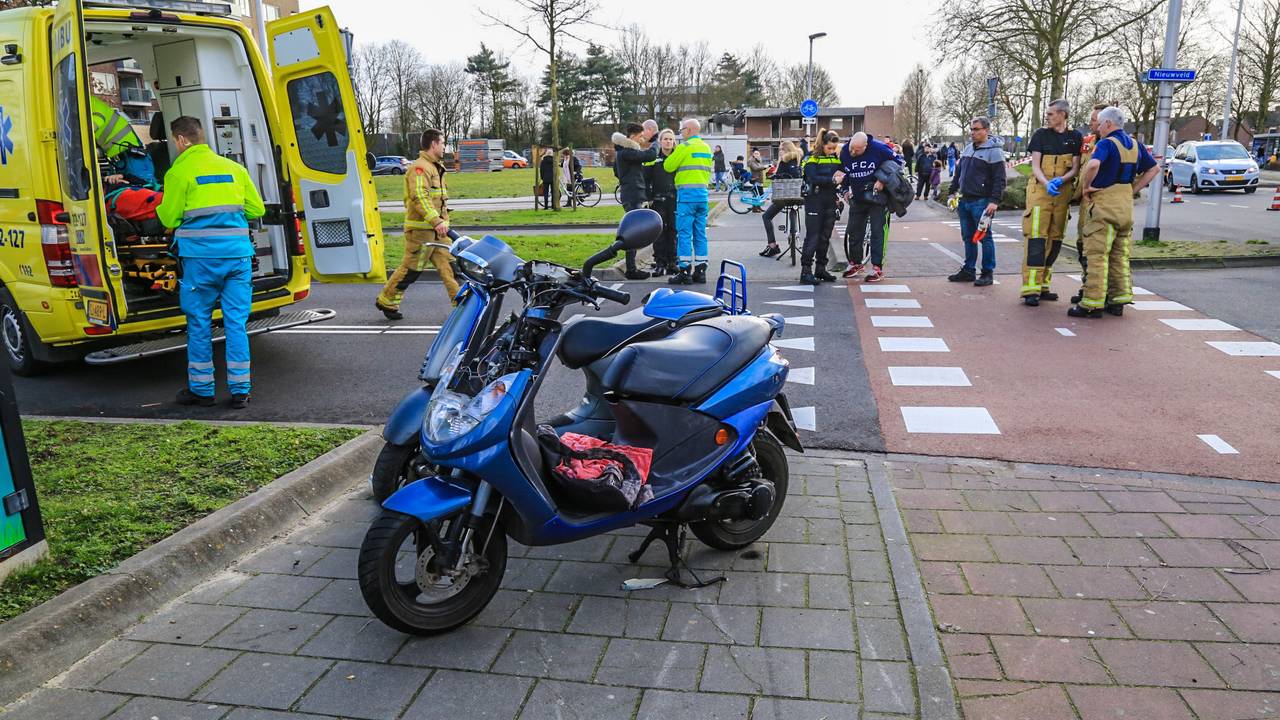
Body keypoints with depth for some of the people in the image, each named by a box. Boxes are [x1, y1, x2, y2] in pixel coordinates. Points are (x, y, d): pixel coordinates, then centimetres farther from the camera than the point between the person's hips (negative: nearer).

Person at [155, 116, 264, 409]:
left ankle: (202, 389, 15)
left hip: (201, 255, -3)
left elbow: (170, 219, 1)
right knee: (236, 321, 6)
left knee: (199, 322, 8)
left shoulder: (179, 171, -1)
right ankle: (240, 390, 8)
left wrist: (159, 207, 23)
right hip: (237, 252, 3)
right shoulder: (234, 167, 12)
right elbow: (257, 209, 16)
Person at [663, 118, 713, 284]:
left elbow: (668, 166, -2)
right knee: (700, 234, 9)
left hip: (687, 193, -7)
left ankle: (685, 272, -6)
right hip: (703, 194, 7)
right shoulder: (707, 148, 16)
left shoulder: (684, 147, -8)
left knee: (684, 233, -5)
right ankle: (700, 271, 11)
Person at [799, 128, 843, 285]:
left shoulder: (836, 158, 11)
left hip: (830, 202, 6)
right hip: (814, 202, -6)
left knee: (825, 237, 10)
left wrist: (841, 175, -12)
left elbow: (844, 174, 10)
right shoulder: (813, 159, -7)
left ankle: (821, 269, 18)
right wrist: (832, 180, -28)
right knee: (812, 237, -7)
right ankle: (805, 271, -5)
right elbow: (813, 178, -21)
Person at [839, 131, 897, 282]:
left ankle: (877, 268, 0)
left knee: (878, 231, -4)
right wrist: (846, 190, 6)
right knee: (854, 230, 9)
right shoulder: (844, 152, -8)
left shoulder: (879, 148, -21)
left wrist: (883, 181, -19)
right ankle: (855, 262, 25)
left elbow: (897, 163, -9)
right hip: (857, 198, 5)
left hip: (877, 196, -4)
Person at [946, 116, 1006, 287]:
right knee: (968, 237, 12)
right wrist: (952, 192, 19)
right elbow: (958, 172, 23)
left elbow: (999, 179, -13)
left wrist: (994, 201, -19)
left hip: (981, 202, -7)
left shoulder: (993, 151, -9)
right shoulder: (967, 148, 14)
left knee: (984, 237, -2)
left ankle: (988, 272, 5)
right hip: (964, 200, 7)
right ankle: (968, 271, 20)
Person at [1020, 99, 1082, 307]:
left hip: (1063, 193, 3)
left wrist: (1060, 180, -17)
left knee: (1055, 240, 7)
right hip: (1040, 189, -3)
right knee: (1036, 238, -11)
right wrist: (1046, 183, -21)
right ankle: (1031, 289, -13)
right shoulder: (1041, 134, 4)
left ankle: (1043, 285, 16)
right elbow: (1035, 166, -2)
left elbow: (1075, 168, 4)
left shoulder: (1075, 137, 8)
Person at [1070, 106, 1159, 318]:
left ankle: (1092, 304, -6)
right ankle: (1118, 300, 16)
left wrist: (1086, 186, -16)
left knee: (1097, 255, -6)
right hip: (1126, 205, 8)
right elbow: (1154, 169, 20)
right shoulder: (1135, 145, 14)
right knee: (1120, 256, 13)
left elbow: (1093, 165, -31)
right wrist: (1133, 190, 14)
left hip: (1104, 205, -8)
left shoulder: (1106, 144, -11)